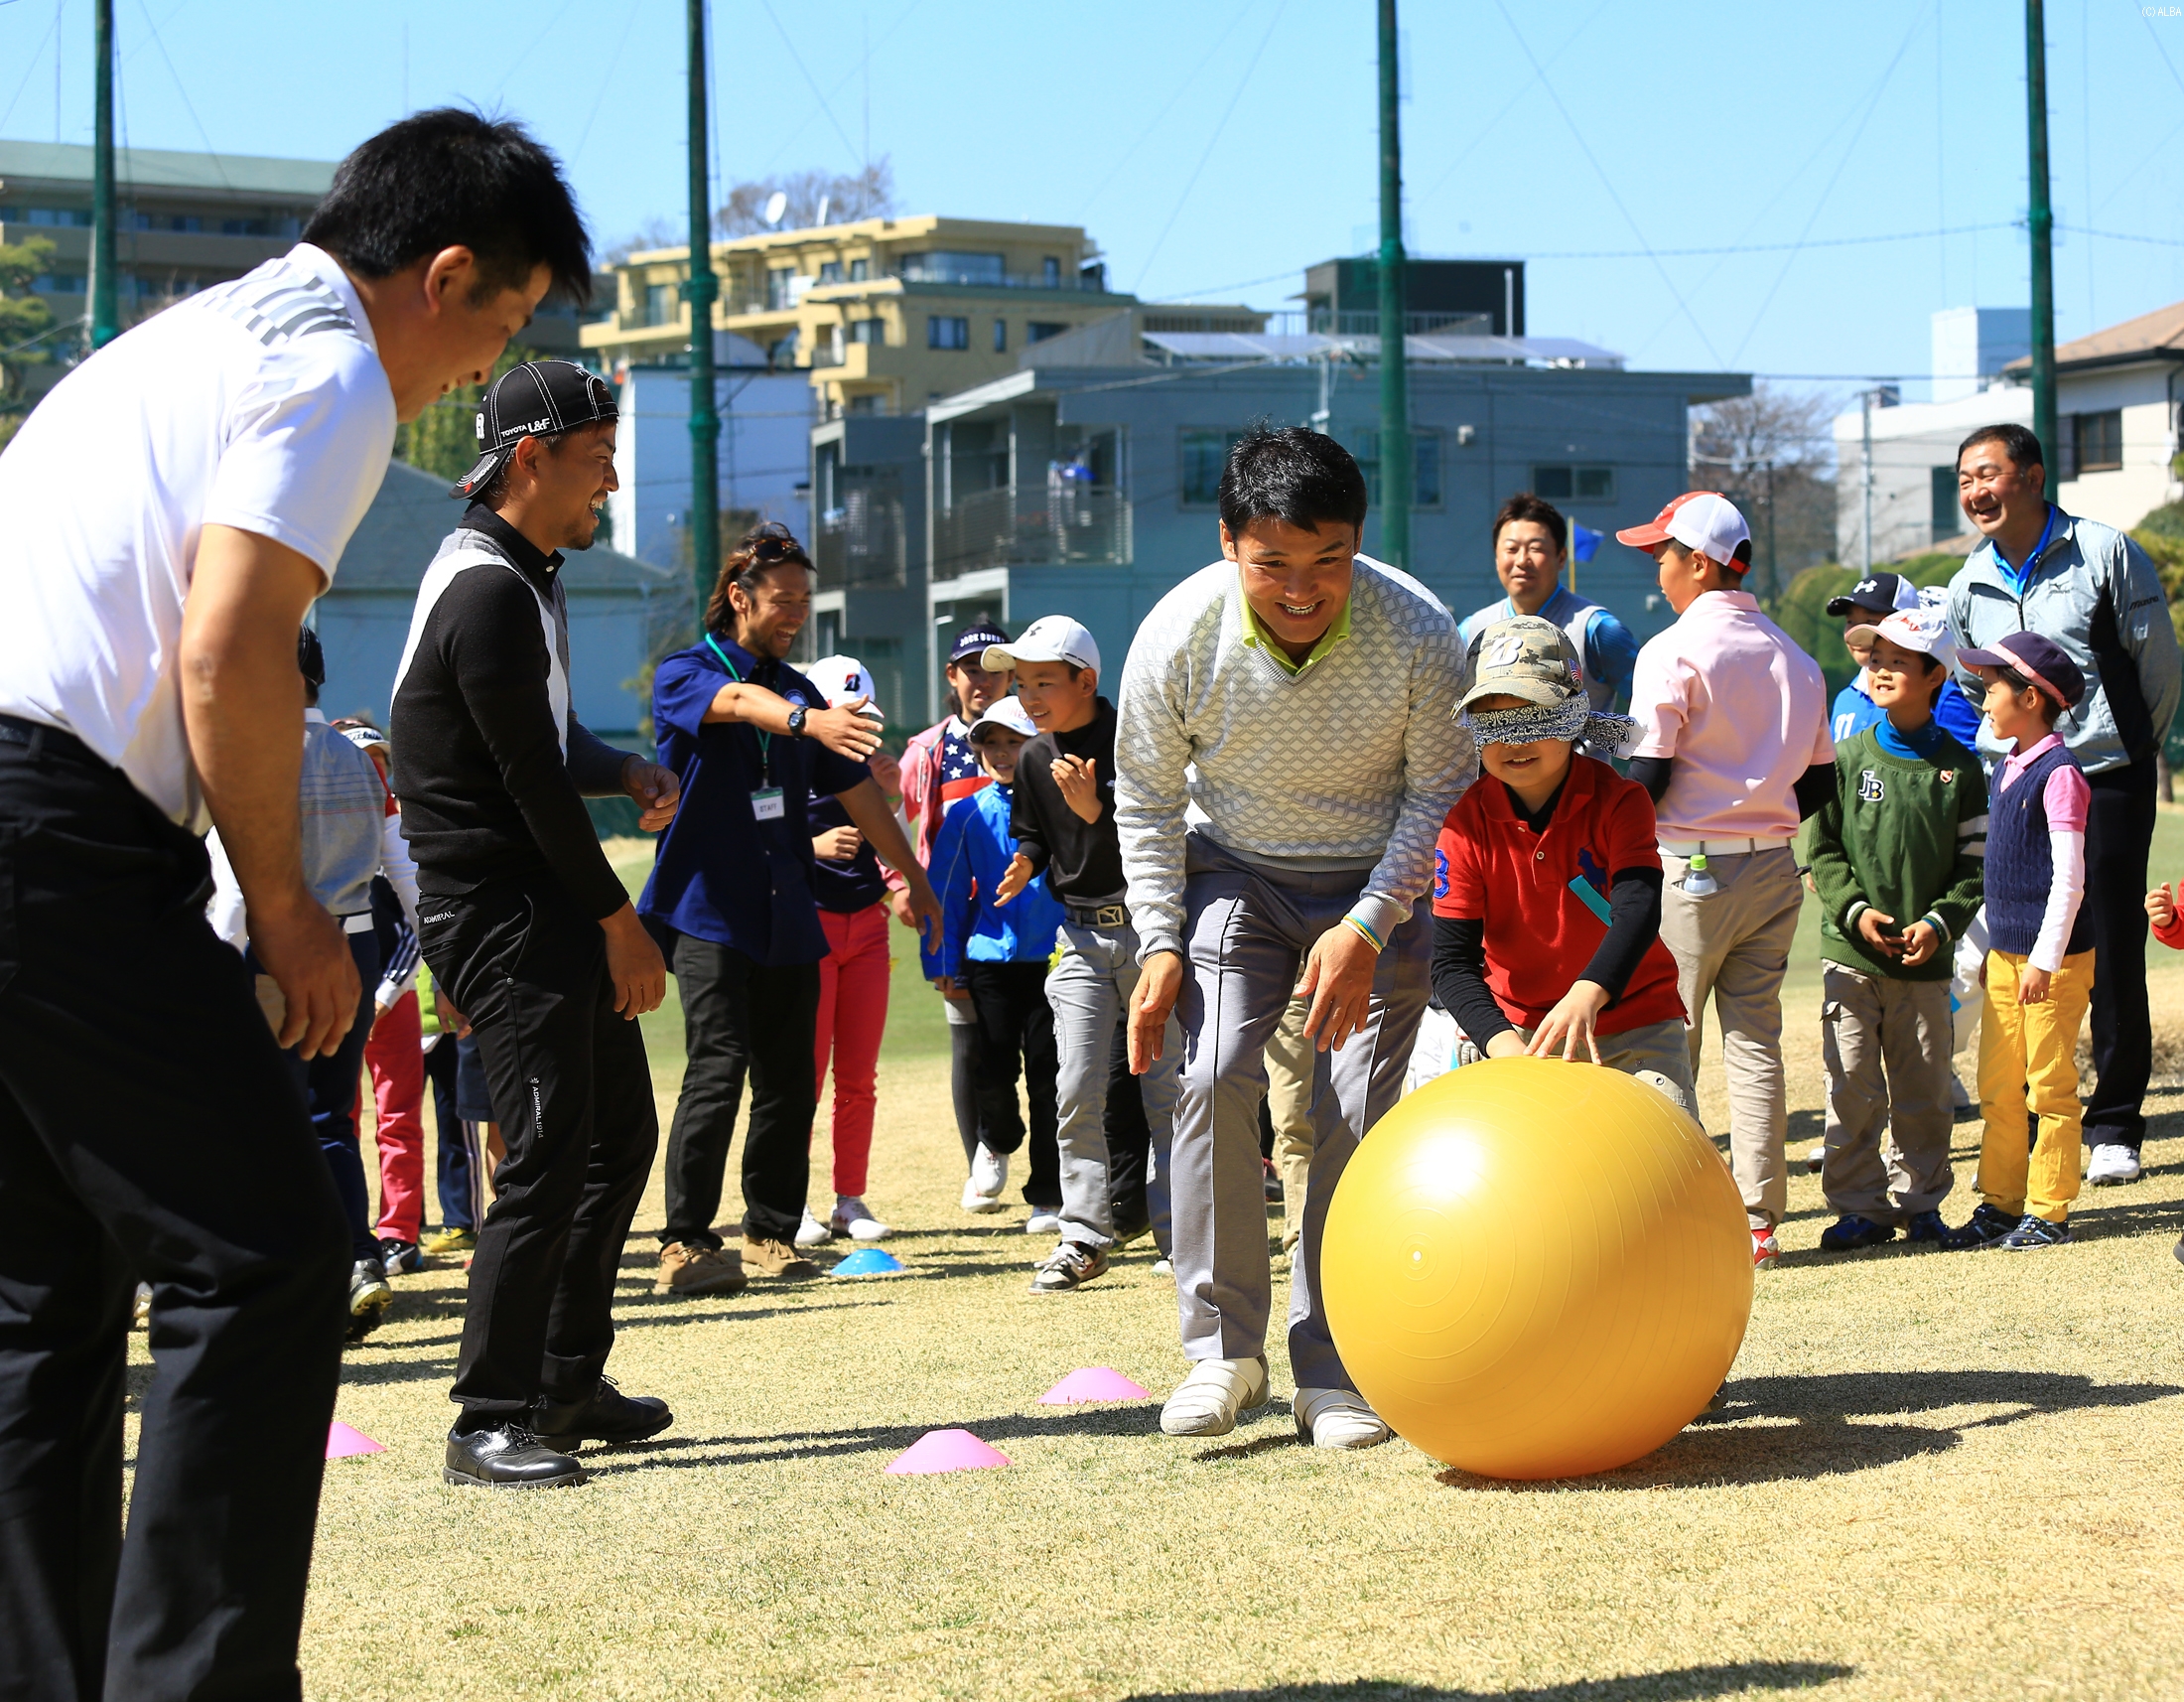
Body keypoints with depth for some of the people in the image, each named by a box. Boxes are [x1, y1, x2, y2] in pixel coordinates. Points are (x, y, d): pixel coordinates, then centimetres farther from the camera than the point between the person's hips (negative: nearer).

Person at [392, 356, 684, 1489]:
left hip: (552, 910, 11)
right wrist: (617, 920, -12)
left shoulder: (528, 577, 16)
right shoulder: (489, 590, -18)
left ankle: (568, 1384, 23)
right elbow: (531, 777, -18)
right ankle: (490, 1420, -9)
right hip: (495, 908, -11)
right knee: (551, 1153, -14)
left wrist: (625, 775, 4)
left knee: (621, 1130, 15)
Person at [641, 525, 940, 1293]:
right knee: (717, 1072, -16)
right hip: (709, 912, -6)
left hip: (787, 916, 6)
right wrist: (807, 721, -47)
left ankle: (770, 1235, 14)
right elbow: (739, 702, -26)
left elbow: (857, 790, 22)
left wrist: (913, 876, 22)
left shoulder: (798, 690, 17)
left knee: (789, 1083, 4)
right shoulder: (685, 674, -2)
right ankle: (685, 1244, -13)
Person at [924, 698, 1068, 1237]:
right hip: (991, 960, 2)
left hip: (1053, 955, -1)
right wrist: (944, 964, 6)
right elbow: (947, 891, 8)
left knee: (1047, 1076, -1)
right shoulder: (970, 814, 5)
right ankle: (998, 1142, 36)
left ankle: (1047, 1197, 7)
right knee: (995, 1073, 1)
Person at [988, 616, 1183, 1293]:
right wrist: (1026, 862, -7)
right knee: (1077, 1092, -2)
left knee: (1166, 1087, 3)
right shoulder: (1034, 759, 5)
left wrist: (1098, 809, -29)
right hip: (1082, 936, 4)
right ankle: (1085, 1235, 4)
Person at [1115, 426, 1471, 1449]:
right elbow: (1145, 798, -4)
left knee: (1357, 1111, -10)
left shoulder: (1418, 634, -24)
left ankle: (1332, 1368, 0)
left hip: (1378, 882, -1)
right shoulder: (1177, 636, -20)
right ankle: (1222, 1345, -7)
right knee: (1215, 1076, -18)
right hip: (1234, 870, 1)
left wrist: (1366, 927, -18)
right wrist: (1161, 945, -10)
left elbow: (1441, 790, -10)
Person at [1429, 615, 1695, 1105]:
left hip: (1634, 1019, -1)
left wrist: (1587, 995, -46)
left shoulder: (1619, 801, -11)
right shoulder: (1468, 824, -7)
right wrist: (1500, 1041, -30)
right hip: (1517, 1024, 1)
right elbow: (1452, 959, -10)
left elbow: (1638, 910, -26)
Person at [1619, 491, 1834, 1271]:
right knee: (1755, 1043, 8)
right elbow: (1820, 782, 11)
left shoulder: (1673, 651, -10)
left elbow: (1646, 777, -13)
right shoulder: (1794, 658, 8)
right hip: (1774, 871, 6)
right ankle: (1758, 1221, 7)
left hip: (1687, 871, -6)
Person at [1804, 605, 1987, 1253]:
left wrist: (1939, 922, -10)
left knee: (1924, 1091, 6)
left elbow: (1974, 861, 4)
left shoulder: (1959, 767, 3)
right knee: (1853, 1089, -2)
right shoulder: (1848, 758, 3)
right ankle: (1861, 1206, 7)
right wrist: (1854, 910, -11)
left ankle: (1920, 1201, 20)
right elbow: (1822, 848, 3)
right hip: (1851, 955, 0)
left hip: (1925, 959, 0)